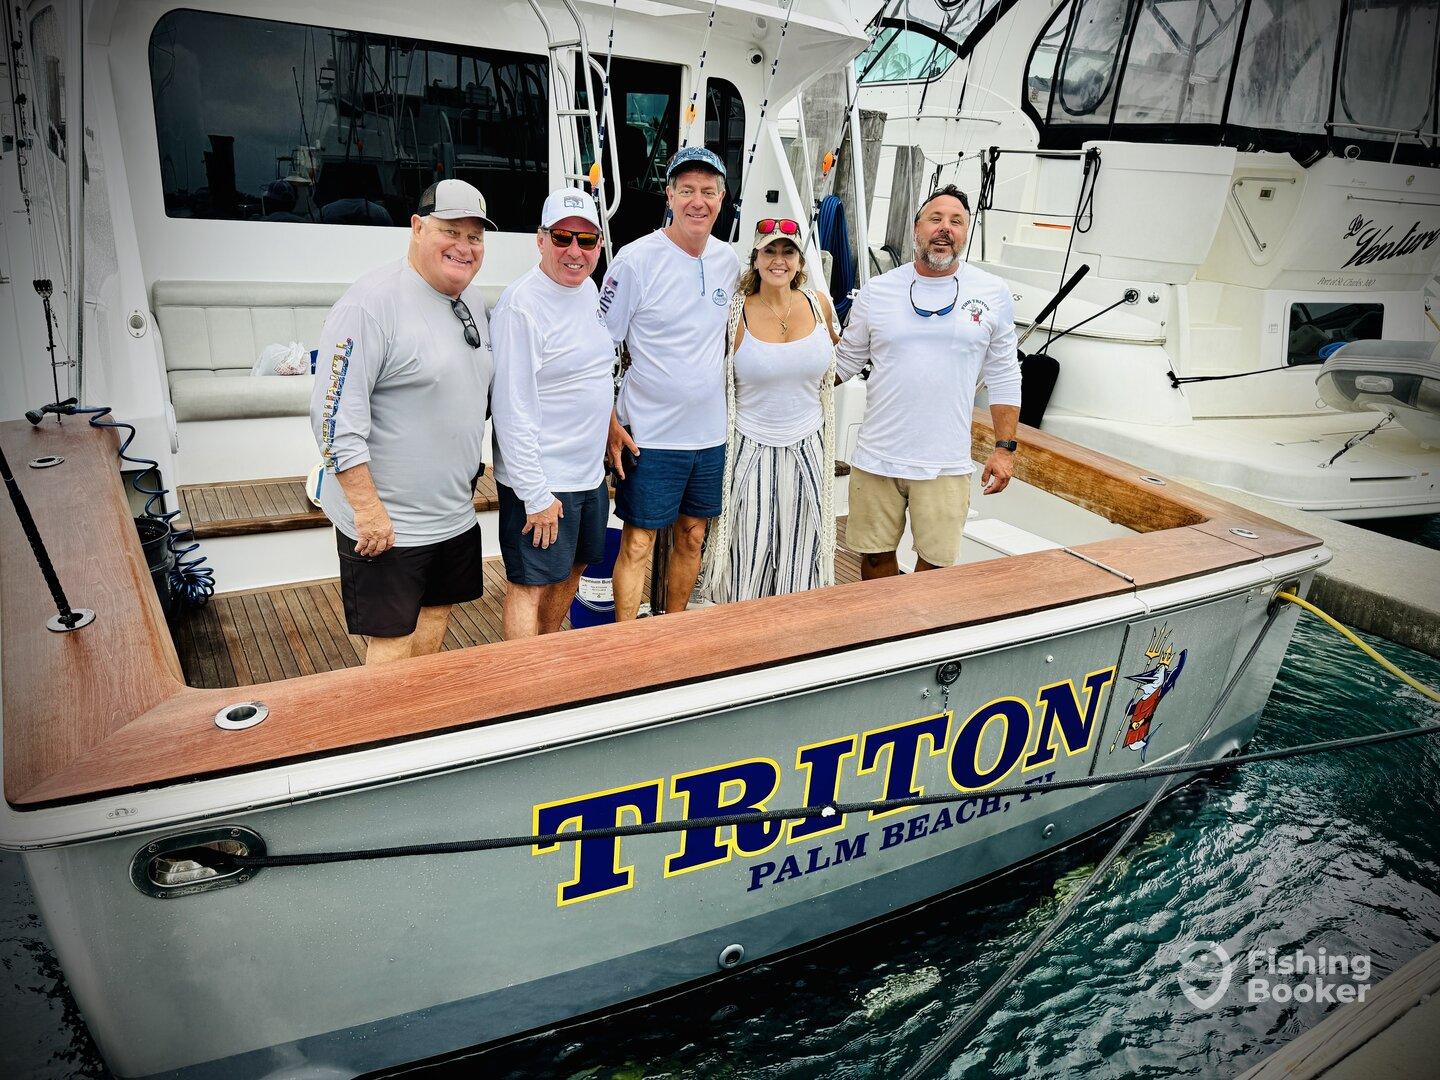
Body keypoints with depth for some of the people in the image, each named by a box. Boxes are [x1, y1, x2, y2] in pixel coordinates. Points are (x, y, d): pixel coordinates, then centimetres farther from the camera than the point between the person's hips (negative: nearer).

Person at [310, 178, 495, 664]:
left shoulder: (472, 301, 9)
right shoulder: (373, 301, -17)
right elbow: (335, 414, -21)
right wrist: (368, 508, -22)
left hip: (454, 511, 8)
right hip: (389, 520, -8)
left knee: (436, 613, 19)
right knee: (391, 639, 2)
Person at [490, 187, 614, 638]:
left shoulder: (588, 289, 7)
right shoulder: (521, 306, -20)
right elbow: (513, 410, -22)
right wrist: (536, 495, -22)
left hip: (589, 472, 9)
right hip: (541, 481, -9)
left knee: (571, 571, 21)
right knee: (531, 584, 1)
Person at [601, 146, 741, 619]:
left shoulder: (729, 260, 5)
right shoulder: (636, 260, -12)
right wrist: (610, 424, -15)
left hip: (709, 433, 6)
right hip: (648, 436, -5)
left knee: (692, 538, 15)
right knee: (637, 544, 1)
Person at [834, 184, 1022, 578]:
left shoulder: (993, 295, 3)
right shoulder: (876, 291, 3)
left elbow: (1003, 378, 7)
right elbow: (844, 361, 10)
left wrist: (1005, 448, 3)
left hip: (946, 465, 0)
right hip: (876, 457, 1)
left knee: (935, 561, 4)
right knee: (875, 557, 11)